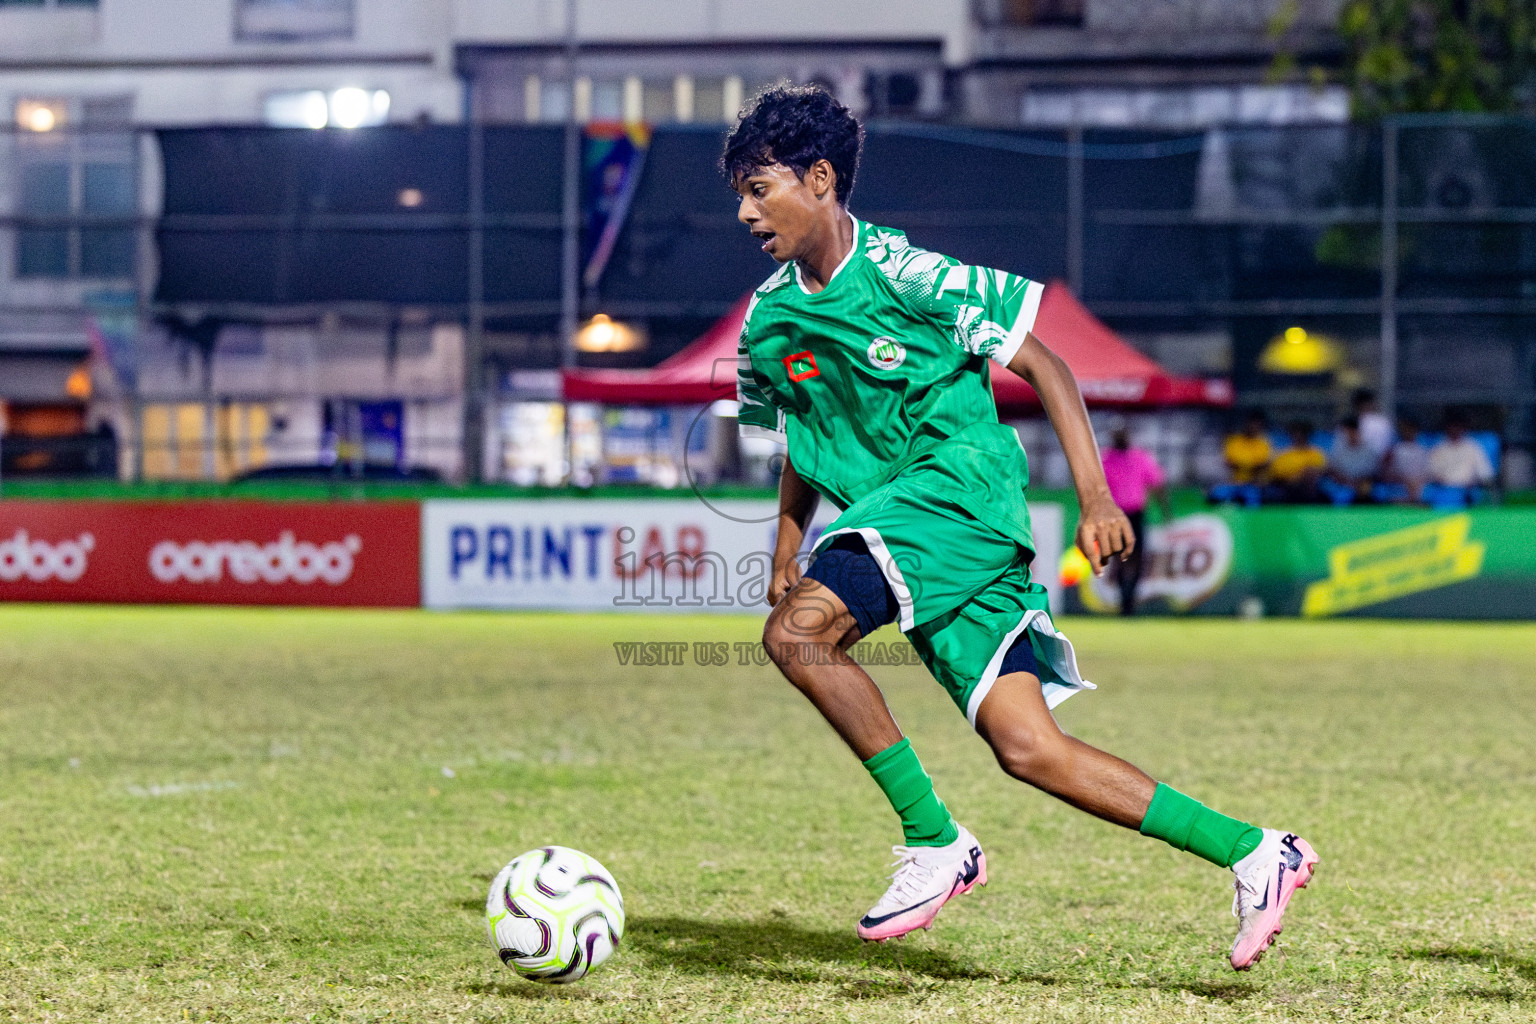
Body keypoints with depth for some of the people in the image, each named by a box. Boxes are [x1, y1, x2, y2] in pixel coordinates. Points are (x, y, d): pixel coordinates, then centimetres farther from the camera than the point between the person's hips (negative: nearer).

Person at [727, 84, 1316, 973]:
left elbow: (1041, 363, -8)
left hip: (963, 488, -7)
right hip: (889, 517, 7)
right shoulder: (769, 319, 10)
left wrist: (1095, 496, -14)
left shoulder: (900, 272, -11)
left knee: (798, 631, -26)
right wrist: (785, 558, 14)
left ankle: (936, 843, -15)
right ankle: (1254, 854, 7)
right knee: (1028, 748, -1)